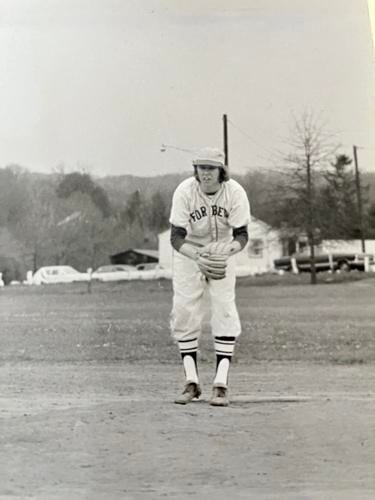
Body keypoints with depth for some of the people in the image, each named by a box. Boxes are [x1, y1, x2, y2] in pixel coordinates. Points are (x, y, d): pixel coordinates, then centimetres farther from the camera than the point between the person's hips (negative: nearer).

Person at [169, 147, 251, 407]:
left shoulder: (235, 192, -23)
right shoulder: (184, 191, -25)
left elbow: (242, 235, -18)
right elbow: (177, 237, -25)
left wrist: (226, 251, -39)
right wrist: (197, 257, -44)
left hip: (223, 251, 0)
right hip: (188, 253, 0)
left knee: (224, 312, -12)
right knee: (184, 312, -7)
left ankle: (221, 385, -10)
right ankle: (192, 383, 5)